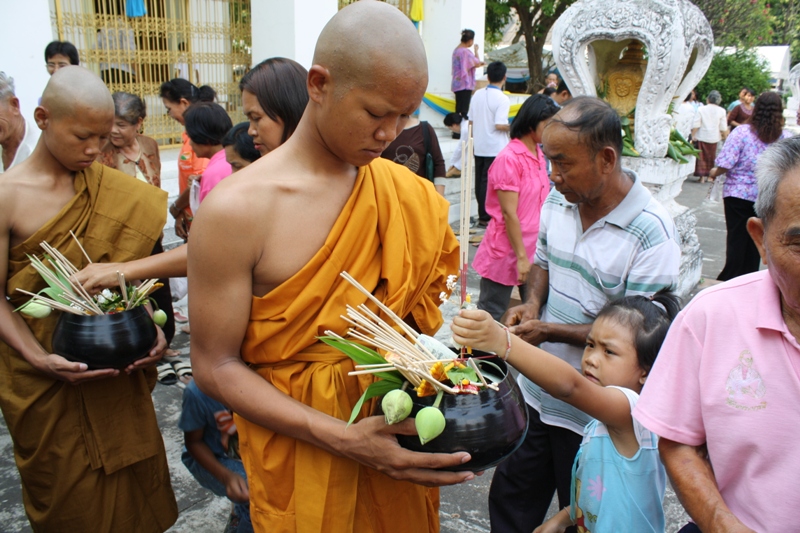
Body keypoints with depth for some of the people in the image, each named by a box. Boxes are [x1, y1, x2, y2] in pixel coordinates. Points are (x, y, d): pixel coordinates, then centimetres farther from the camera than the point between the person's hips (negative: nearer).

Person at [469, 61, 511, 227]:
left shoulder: (477, 94, 4)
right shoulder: (502, 99, -14)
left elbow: (471, 120, 8)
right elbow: (499, 125, -21)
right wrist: (512, 127, -4)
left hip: (479, 146, 6)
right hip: (495, 148, -6)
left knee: (480, 181, 11)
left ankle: (483, 213, 20)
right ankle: (485, 217, 4)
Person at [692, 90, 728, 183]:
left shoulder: (701, 109, -7)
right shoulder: (721, 111, -1)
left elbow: (696, 124, -9)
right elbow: (723, 127, 4)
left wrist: (693, 135, -2)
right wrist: (725, 136, 17)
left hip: (702, 137, -2)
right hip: (714, 138, 2)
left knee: (702, 156, 3)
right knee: (711, 157, 14)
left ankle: (702, 176, -1)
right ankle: (709, 175, 19)